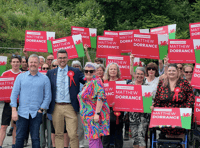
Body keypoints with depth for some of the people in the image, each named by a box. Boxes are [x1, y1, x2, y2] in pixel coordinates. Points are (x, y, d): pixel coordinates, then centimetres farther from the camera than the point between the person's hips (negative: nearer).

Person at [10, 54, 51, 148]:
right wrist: (14, 110, -3)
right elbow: (14, 93, 5)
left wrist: (41, 109, -5)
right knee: (19, 137, 4)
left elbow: (47, 96, 4)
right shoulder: (20, 77, 8)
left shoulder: (44, 79, 5)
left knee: (35, 138, 2)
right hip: (22, 112, 1)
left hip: (36, 113, -1)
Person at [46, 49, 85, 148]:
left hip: (70, 107, -2)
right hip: (56, 107, 2)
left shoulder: (75, 72, 4)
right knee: (58, 134, 9)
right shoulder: (50, 73, 9)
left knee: (73, 134, -4)